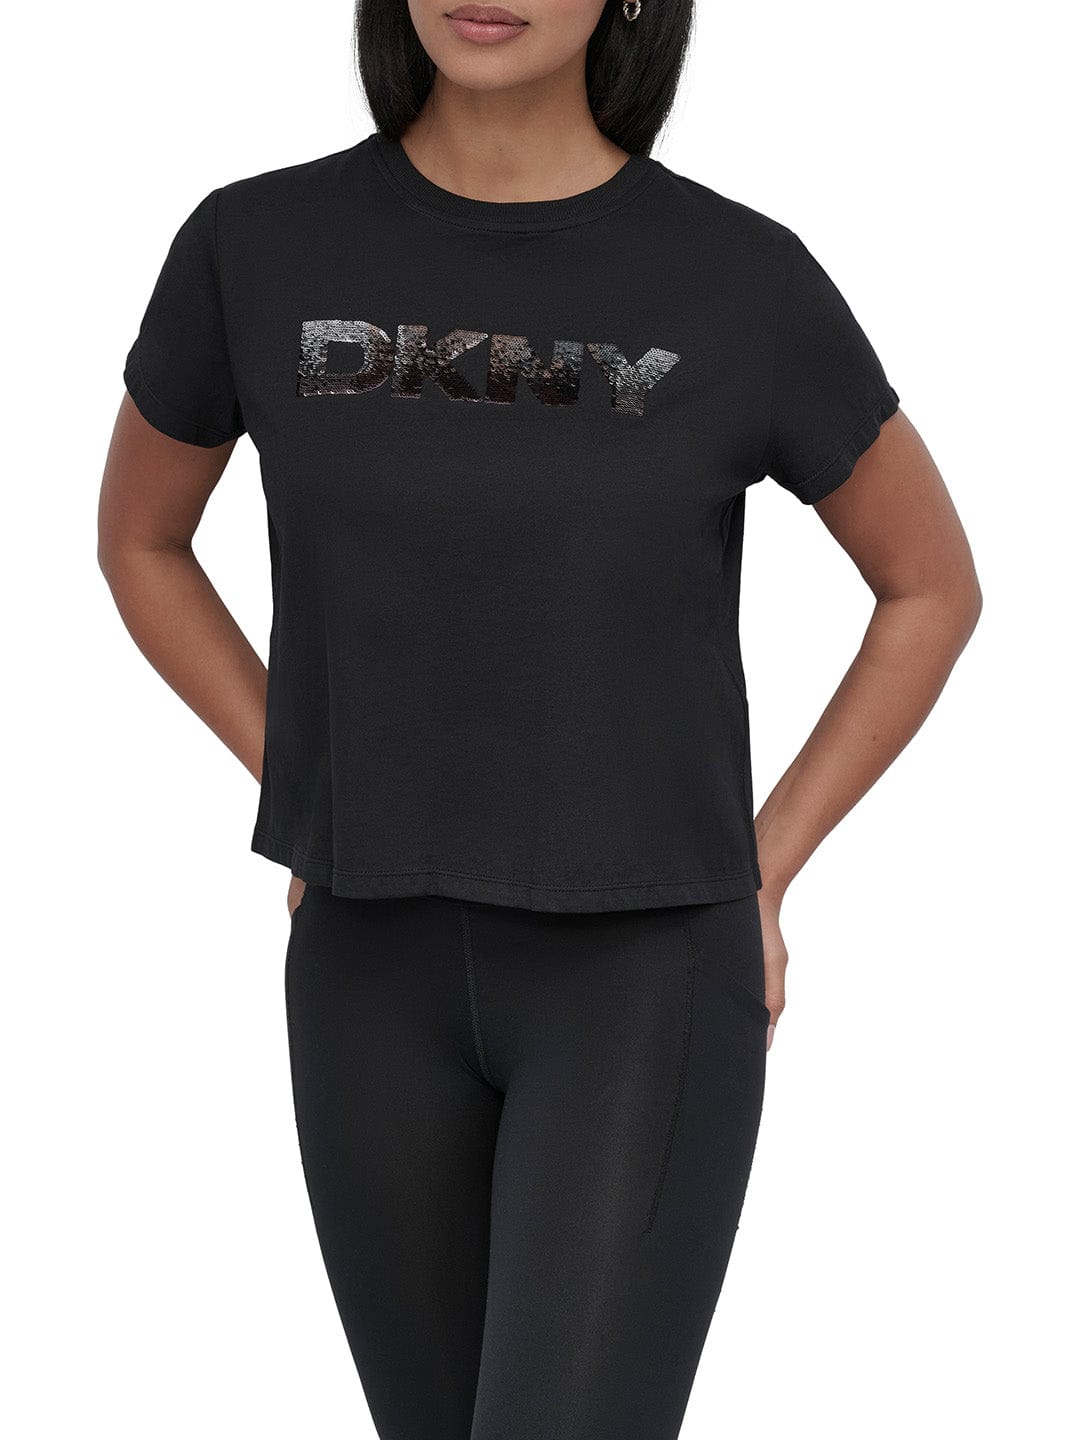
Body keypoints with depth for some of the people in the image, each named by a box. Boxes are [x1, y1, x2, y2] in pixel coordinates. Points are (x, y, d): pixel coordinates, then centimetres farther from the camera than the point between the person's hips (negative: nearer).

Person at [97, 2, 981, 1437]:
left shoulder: (748, 284, -8)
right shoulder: (255, 251, -4)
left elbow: (934, 584, 7)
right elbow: (139, 538, 15)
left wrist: (759, 879, 1)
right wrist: (312, 800, 5)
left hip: (644, 979, -3)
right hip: (380, 973, 3)